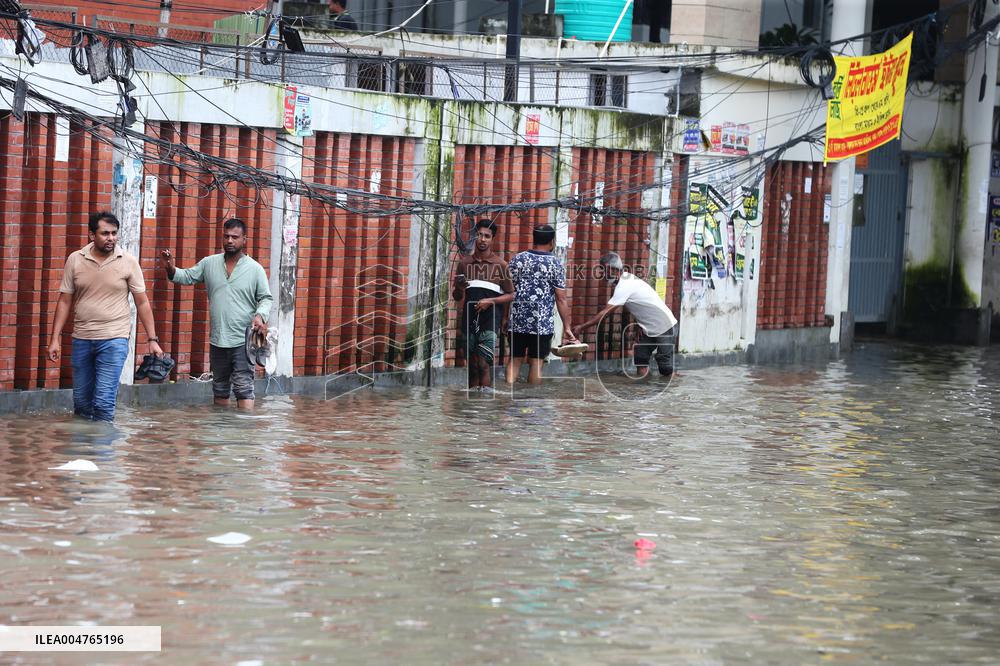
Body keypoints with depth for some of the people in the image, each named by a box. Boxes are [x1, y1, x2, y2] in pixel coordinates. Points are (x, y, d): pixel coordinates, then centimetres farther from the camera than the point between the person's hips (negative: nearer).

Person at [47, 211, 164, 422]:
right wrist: (55, 339, 1)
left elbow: (142, 303, 1)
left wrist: (153, 339, -2)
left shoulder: (128, 262, -4)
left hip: (114, 340, -3)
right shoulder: (75, 260, 1)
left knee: (104, 403, -12)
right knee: (81, 402, 10)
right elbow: (65, 301, 5)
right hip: (82, 339, 3)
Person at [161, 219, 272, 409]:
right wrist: (172, 270, -9)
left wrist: (260, 315, -18)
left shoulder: (255, 269, -2)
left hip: (243, 341, -4)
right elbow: (187, 277, 12)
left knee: (244, 387, -12)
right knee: (220, 389, 15)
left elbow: (266, 298, 1)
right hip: (217, 341, 4)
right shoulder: (210, 263, 6)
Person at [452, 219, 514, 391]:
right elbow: (456, 296, 16)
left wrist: (490, 301, -11)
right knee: (472, 366, 5)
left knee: (484, 364, -13)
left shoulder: (500, 265, 3)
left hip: (490, 319, -4)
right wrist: (460, 289, -8)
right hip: (469, 319, 4)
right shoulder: (465, 262, 11)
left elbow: (510, 295, 5)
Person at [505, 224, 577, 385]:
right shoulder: (555, 264, -4)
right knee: (536, 363, 4)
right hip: (542, 323, -2)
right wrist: (567, 328, -1)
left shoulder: (518, 259, 3)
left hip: (517, 321, 2)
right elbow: (561, 299, -5)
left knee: (515, 359, 9)